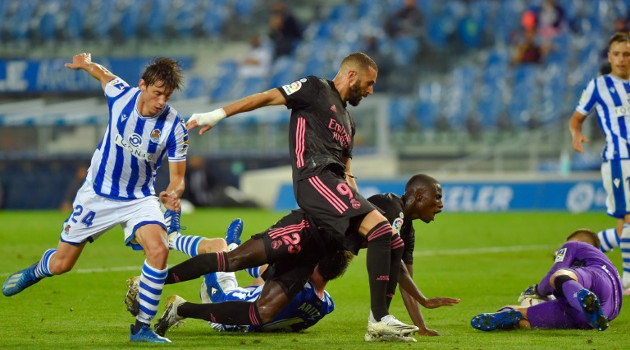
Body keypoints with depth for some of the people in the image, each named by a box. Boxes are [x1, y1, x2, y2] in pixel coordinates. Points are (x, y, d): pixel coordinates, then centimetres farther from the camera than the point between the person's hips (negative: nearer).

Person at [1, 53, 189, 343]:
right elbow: (102, 73, 9)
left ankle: (142, 328, -13)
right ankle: (35, 272, 49)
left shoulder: (175, 127, -20)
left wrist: (172, 195, -35)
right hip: (97, 195, 1)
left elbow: (178, 177, -14)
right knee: (61, 264, 9)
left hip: (140, 199, -1)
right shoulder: (120, 94, -16)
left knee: (159, 250, -29)